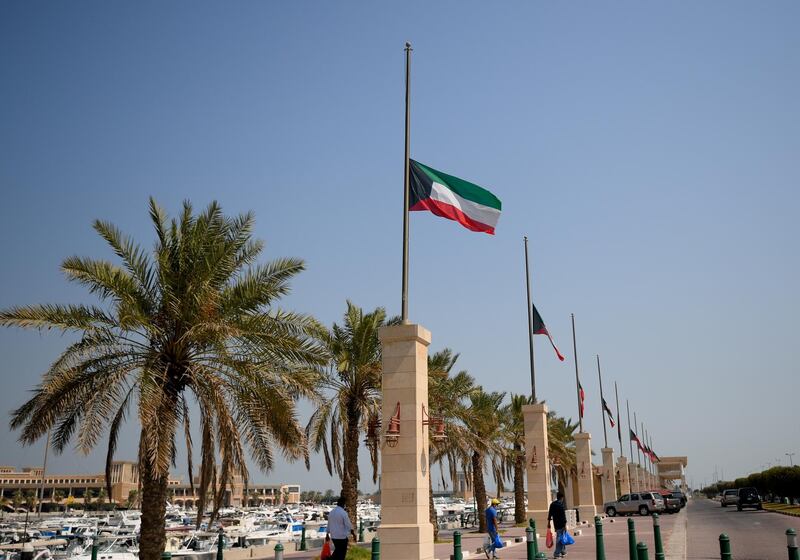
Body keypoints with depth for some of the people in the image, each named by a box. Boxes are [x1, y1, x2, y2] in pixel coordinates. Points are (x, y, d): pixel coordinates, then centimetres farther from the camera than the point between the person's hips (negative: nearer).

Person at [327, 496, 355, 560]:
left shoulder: (331, 512, 4)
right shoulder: (343, 513, -17)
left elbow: (329, 524, 12)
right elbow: (348, 525, -14)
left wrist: (327, 534, 22)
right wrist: (353, 534, -3)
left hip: (333, 536, 6)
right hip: (342, 536, -6)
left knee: (337, 551, 22)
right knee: (342, 553, 6)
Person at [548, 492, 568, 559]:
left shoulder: (552, 504, 9)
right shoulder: (561, 505, -13)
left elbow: (549, 513, 12)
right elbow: (563, 515, -16)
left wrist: (549, 522, 18)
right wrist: (565, 524, -15)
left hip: (556, 524, 7)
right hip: (561, 524, -7)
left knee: (561, 537, 20)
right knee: (560, 538, -3)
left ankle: (563, 552, 27)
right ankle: (557, 553, -3)